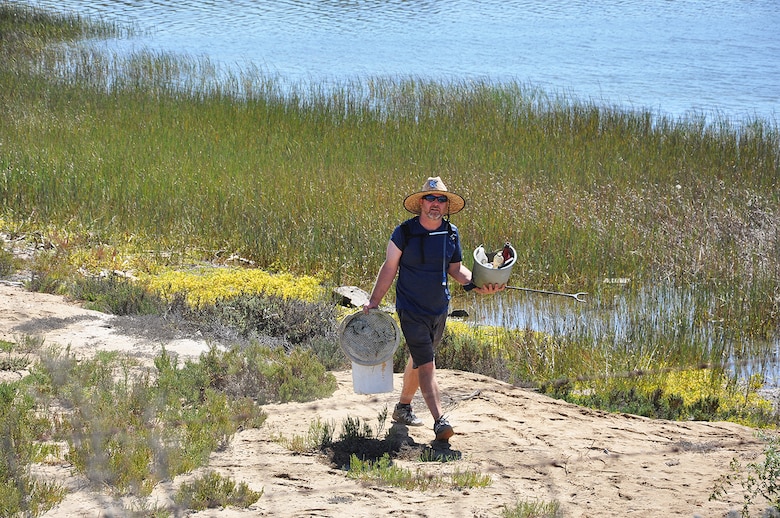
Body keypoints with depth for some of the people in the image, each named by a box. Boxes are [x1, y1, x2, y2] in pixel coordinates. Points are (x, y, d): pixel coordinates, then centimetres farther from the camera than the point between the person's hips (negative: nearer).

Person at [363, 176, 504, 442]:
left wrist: (476, 283, -7)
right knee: (426, 364, -13)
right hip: (411, 309, -5)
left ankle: (403, 407, 38)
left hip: (439, 309, 5)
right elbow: (389, 268, -4)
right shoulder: (404, 233, -11)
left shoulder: (451, 234, 2)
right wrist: (373, 301, -5)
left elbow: (456, 269, 11)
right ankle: (439, 421, -20)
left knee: (419, 358, 19)